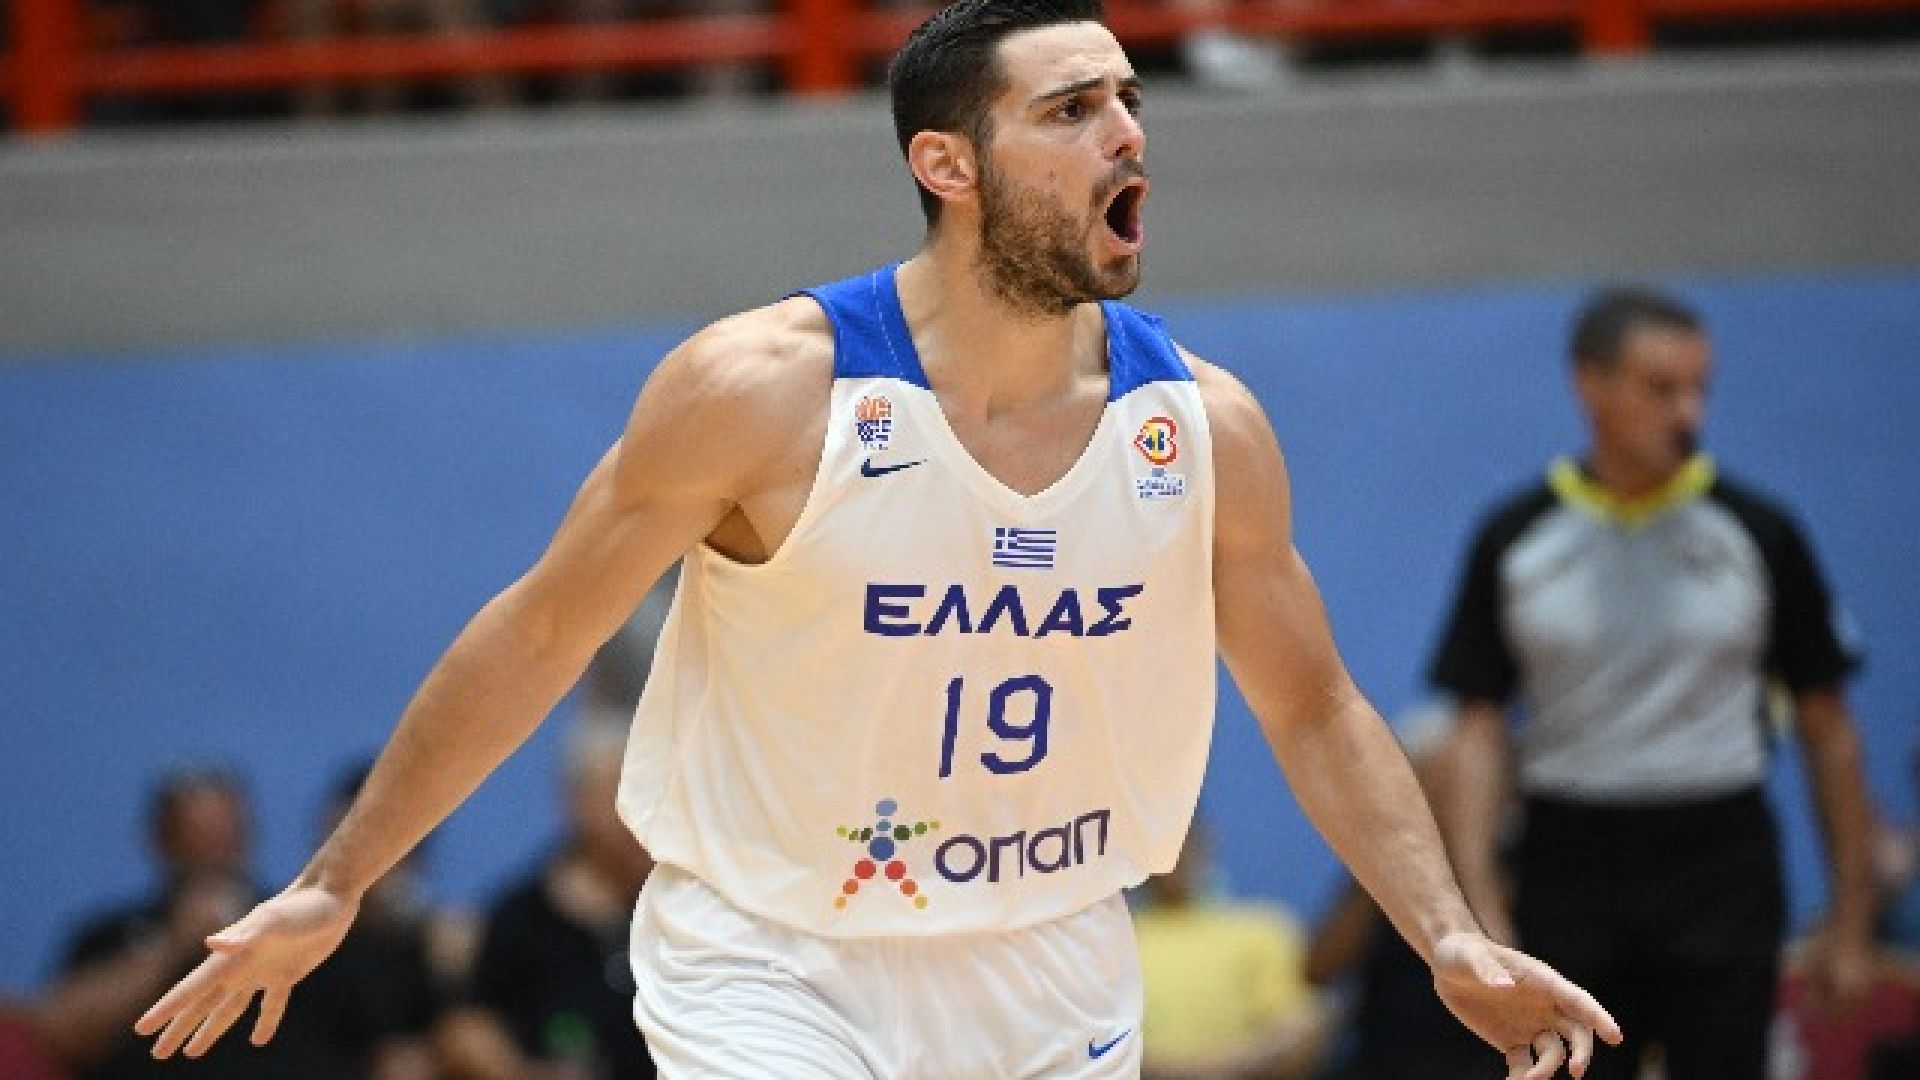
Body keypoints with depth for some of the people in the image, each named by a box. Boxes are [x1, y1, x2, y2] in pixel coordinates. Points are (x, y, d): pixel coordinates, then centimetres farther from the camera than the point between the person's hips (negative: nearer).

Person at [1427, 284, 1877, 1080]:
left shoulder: (1758, 534, -1)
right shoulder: (1514, 540, 1)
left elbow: (1826, 729, 4)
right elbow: (1479, 734, 1)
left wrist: (1850, 919, 1)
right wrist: (1481, 913, -10)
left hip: (1721, 874, -1)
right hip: (1568, 875, 1)